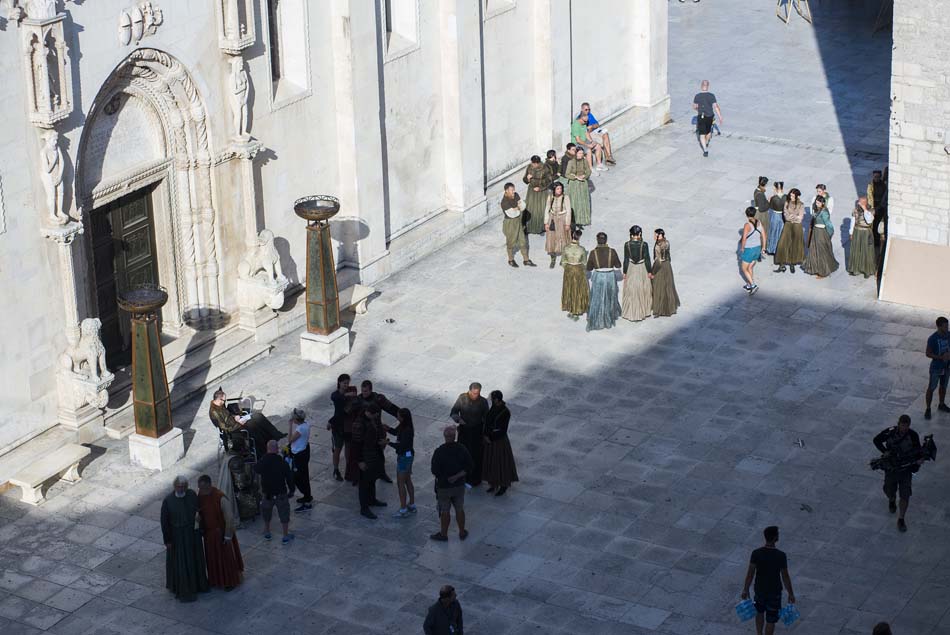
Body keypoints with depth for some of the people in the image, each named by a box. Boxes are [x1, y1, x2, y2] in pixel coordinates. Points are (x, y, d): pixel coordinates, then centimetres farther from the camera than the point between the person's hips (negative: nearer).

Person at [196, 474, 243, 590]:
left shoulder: (220, 498, -30)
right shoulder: (200, 495, -10)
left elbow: (229, 518, -23)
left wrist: (228, 536, -18)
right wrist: (202, 528, 9)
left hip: (221, 532, -6)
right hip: (209, 532, 6)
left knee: (226, 556, 11)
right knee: (212, 557, 20)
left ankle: (230, 582, 28)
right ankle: (215, 579, 40)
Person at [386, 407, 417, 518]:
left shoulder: (407, 430, -28)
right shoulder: (403, 426, 0)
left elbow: (401, 445, -29)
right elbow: (395, 432, 15)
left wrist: (389, 443, -29)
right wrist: (388, 428, -4)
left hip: (405, 457, -10)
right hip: (408, 456, 10)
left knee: (400, 483, 0)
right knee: (407, 481, 21)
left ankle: (403, 510, 7)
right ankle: (412, 505, 32)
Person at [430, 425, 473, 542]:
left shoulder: (439, 452, -22)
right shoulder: (462, 449, -11)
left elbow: (435, 471, -19)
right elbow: (469, 467, -7)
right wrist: (457, 476, -8)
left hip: (443, 486, -3)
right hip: (459, 485, 3)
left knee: (445, 511, 12)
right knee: (460, 509, 17)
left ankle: (443, 534, 26)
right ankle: (462, 533, 30)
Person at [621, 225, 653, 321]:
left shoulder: (627, 245, -11)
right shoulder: (644, 245, -14)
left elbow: (626, 260, -6)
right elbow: (647, 259, -9)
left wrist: (624, 272, 4)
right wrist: (649, 272, 2)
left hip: (631, 270, 1)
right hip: (642, 269, -1)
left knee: (631, 292, 11)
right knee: (643, 291, 14)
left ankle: (630, 313, 16)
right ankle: (643, 312, 24)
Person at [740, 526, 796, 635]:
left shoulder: (756, 553, -17)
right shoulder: (781, 555, -23)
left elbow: (750, 573, -11)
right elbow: (785, 577, -15)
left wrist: (745, 590, 2)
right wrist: (791, 594, -2)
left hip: (759, 589, 3)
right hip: (774, 592, -3)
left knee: (759, 612, 28)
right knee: (771, 619, 11)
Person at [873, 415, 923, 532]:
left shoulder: (913, 435, -13)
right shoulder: (890, 432, -15)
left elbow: (917, 450, -2)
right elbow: (876, 440, -1)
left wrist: (919, 459, -24)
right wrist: (885, 451, -16)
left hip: (906, 469, -1)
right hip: (891, 468, 1)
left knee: (905, 496, -2)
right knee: (889, 492, 18)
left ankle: (901, 519, 14)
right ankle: (892, 501, 56)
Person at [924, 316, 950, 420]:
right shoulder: (932, 339, -22)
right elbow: (928, 354, -16)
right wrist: (941, 357, -27)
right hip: (936, 368, -6)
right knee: (931, 388, 5)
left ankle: (941, 405, 41)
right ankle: (928, 409, 16)